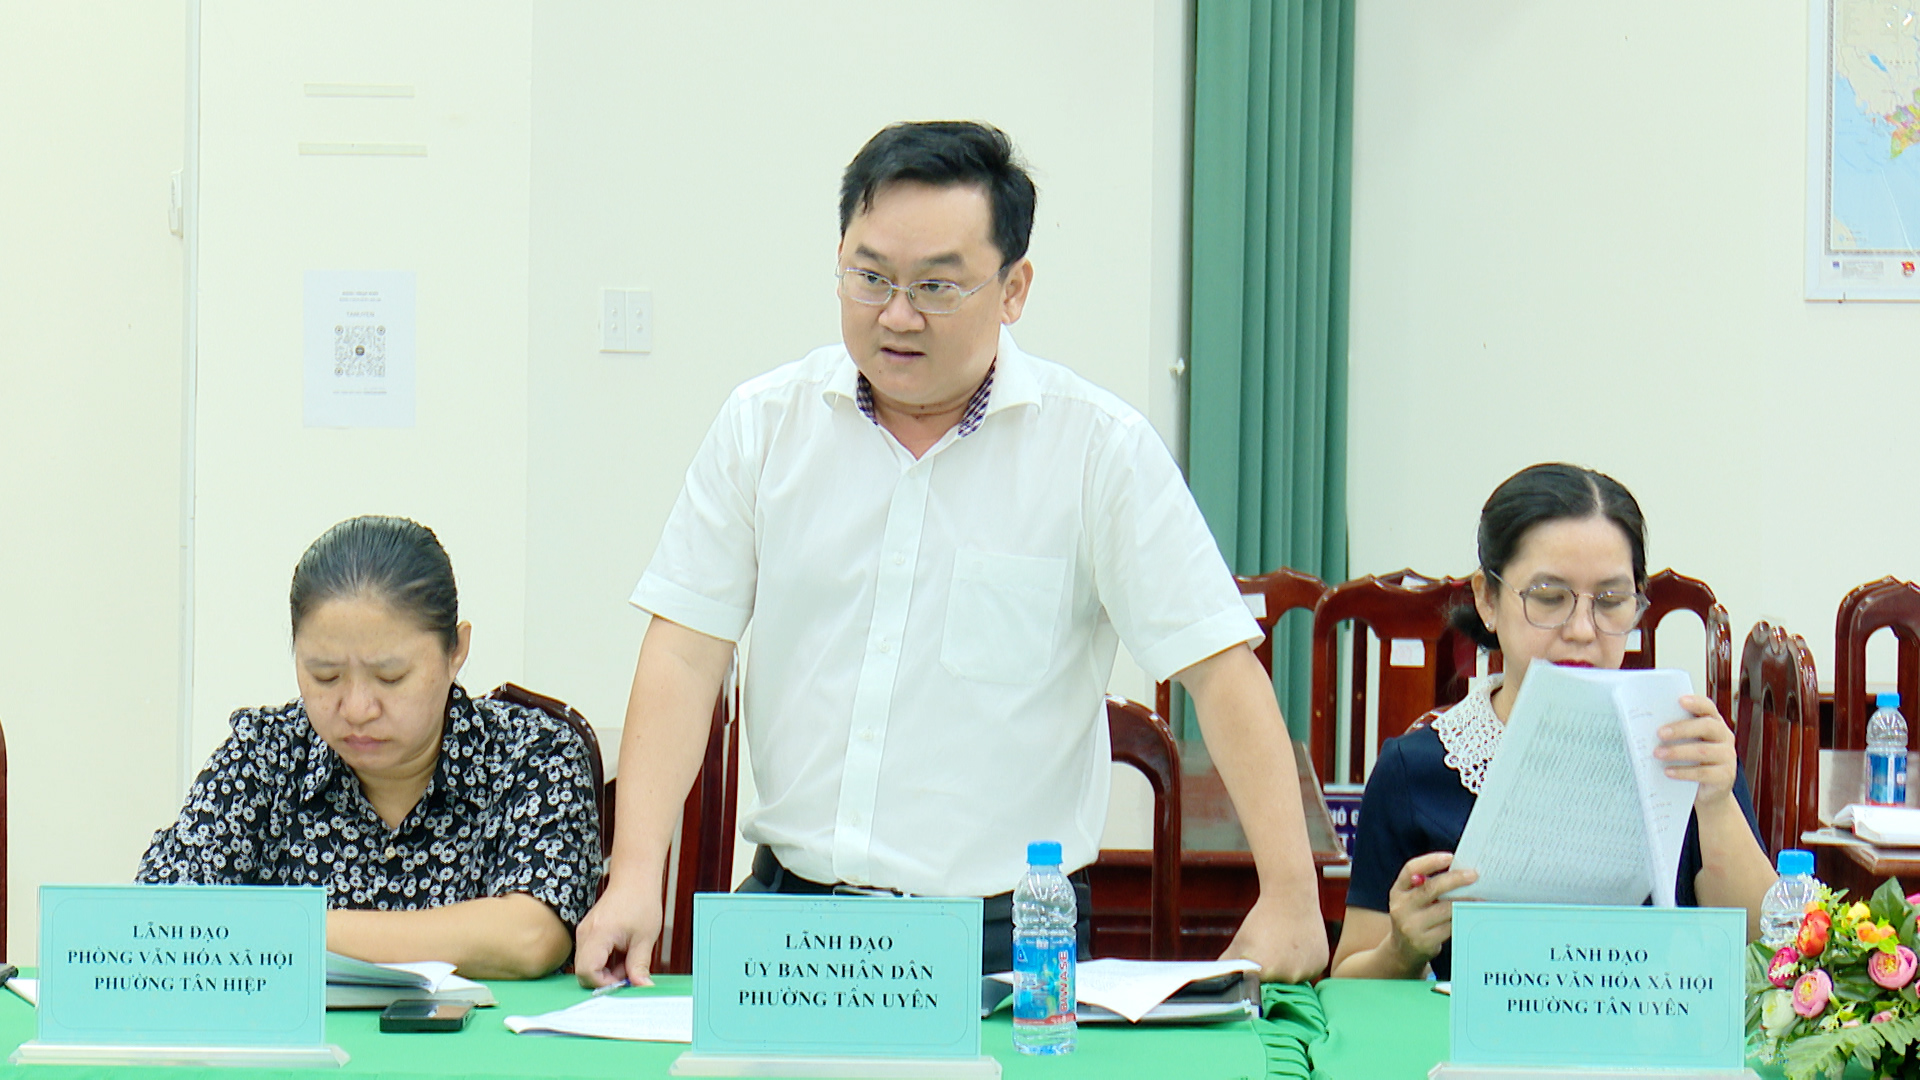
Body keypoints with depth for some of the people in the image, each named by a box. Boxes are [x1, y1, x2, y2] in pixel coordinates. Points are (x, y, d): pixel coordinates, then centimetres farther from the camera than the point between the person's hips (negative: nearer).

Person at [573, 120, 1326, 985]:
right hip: (789, 907, 2)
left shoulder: (1099, 449, -1)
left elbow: (1221, 670, -2)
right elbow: (684, 655, 5)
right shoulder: (763, 425, 7)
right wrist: (635, 877, -6)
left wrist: (1289, 898, -10)